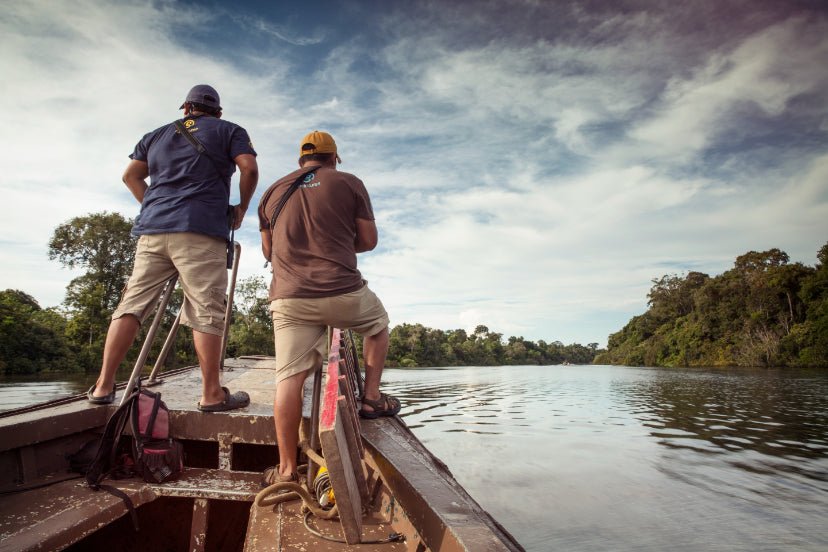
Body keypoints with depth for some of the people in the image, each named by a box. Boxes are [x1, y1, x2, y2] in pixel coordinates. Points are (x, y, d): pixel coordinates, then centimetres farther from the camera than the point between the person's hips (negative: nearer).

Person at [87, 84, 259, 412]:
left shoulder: (158, 134, 26)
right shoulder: (229, 131, 14)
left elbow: (130, 175, 25)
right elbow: (249, 169, 0)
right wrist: (241, 208, 10)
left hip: (152, 230, 5)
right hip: (201, 231, -4)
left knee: (132, 304, 7)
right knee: (207, 311, -7)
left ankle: (103, 386, 9)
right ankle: (212, 394, -5)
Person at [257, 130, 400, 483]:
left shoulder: (272, 193, 15)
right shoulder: (349, 183, 5)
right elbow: (368, 240, 7)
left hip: (289, 299, 3)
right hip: (344, 293, -2)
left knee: (289, 378, 5)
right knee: (378, 322, 27)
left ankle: (286, 468, 8)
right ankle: (372, 397, 26)